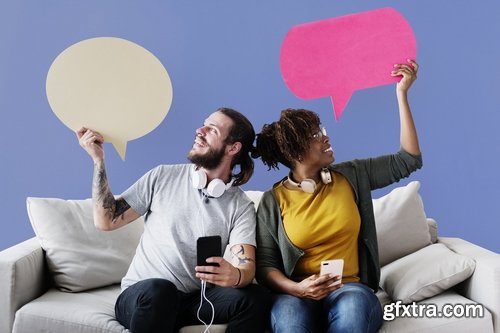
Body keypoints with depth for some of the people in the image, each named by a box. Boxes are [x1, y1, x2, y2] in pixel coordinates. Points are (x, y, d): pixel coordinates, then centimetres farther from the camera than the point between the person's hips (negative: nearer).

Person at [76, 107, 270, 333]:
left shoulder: (241, 206, -1)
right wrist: (98, 158, -4)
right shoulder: (163, 177, 1)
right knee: (157, 289, -37)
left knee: (255, 297, -27)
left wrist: (235, 276, -38)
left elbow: (246, 267, -13)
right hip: (142, 296, -1)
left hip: (195, 300, 1)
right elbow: (106, 220, 0)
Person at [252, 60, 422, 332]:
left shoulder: (351, 176, 7)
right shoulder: (273, 201, -1)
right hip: (297, 294, -2)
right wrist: (297, 288, -22)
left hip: (350, 289, 2)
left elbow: (408, 161, 7)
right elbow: (265, 265, 0)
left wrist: (402, 94, 5)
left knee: (352, 307, -34)